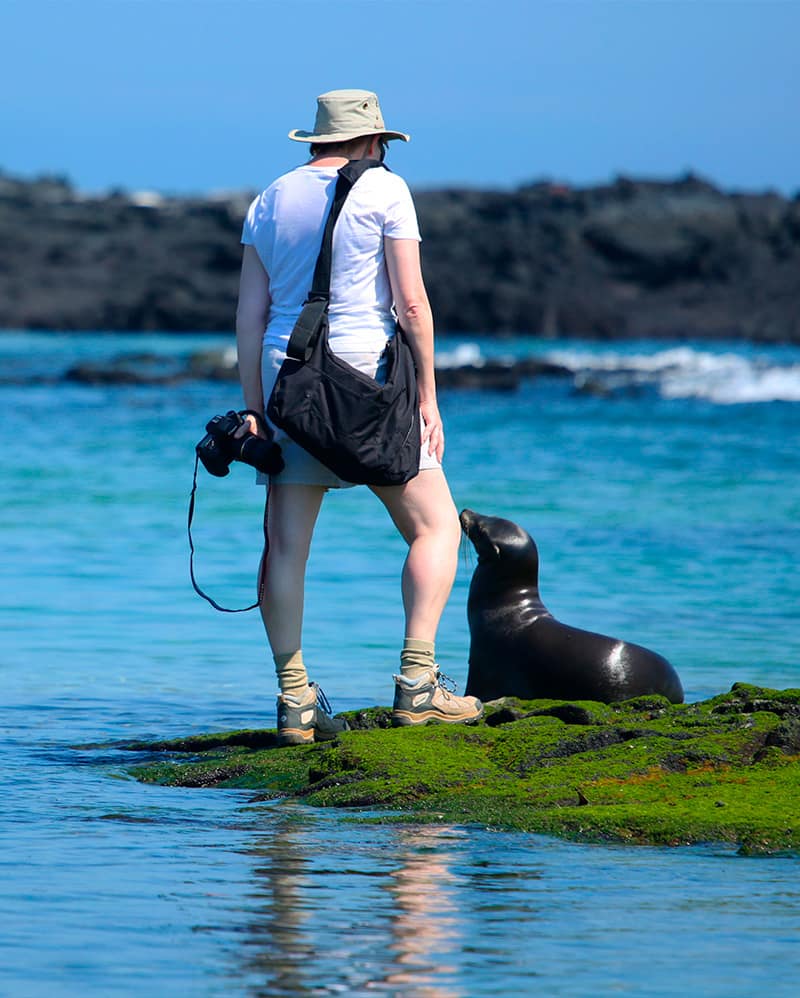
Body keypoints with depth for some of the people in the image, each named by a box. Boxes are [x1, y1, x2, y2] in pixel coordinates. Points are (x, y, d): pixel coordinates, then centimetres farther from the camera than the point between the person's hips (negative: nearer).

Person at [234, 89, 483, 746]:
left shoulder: (271, 201, 13)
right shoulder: (384, 189, -1)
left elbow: (250, 316, 10)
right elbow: (411, 301, -7)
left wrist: (255, 409, 12)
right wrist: (428, 399, -3)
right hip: (366, 374, -5)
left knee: (286, 547, 5)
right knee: (435, 525, 4)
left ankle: (294, 699, 2)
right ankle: (417, 682, -6)